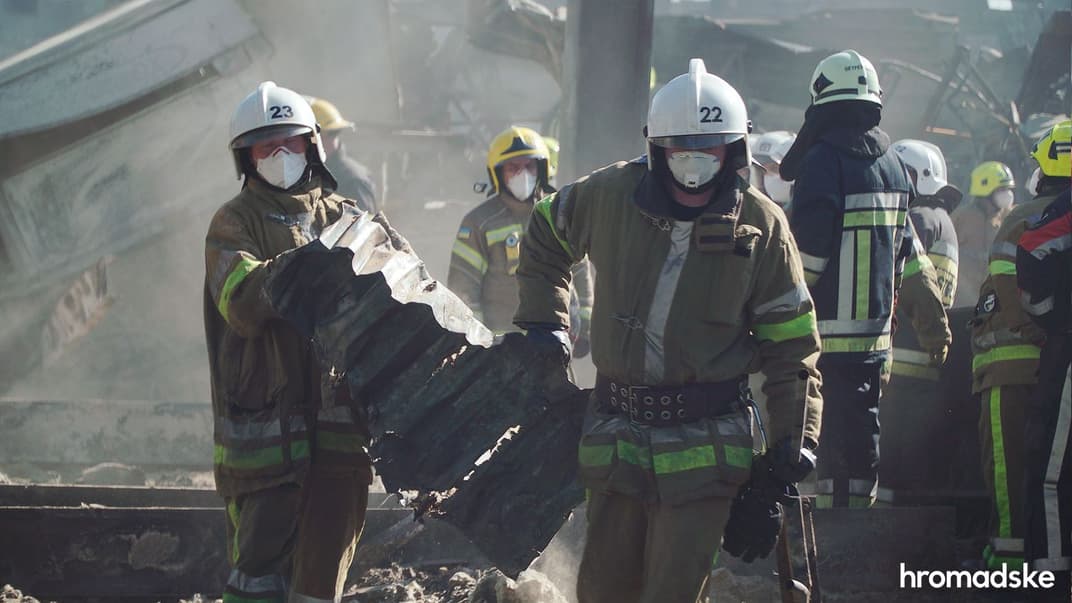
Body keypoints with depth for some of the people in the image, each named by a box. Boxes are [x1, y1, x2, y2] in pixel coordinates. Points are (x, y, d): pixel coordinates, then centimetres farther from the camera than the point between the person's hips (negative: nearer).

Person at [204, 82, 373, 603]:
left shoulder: (343, 218, 18)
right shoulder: (235, 223, 4)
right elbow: (243, 303, -14)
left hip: (340, 413, 4)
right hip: (267, 418, -4)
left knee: (327, 554, 6)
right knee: (262, 557, -7)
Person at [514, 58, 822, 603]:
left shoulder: (762, 227, -5)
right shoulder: (610, 196, -2)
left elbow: (789, 342, 1)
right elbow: (544, 236, 19)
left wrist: (795, 437, -4)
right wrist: (542, 322, 12)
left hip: (705, 444, -3)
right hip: (617, 435, 3)